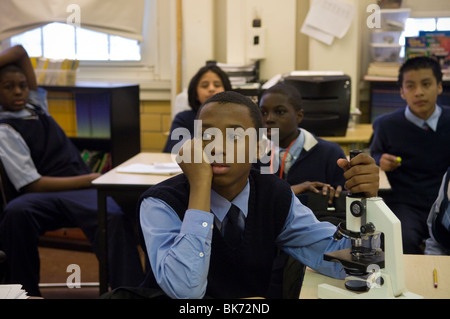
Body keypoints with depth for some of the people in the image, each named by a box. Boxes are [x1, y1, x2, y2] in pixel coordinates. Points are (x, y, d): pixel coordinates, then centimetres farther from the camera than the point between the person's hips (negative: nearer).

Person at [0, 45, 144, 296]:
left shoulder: (36, 103, 20)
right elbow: (32, 184, -6)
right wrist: (90, 179, -10)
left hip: (81, 190, 4)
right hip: (45, 197, -4)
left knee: (115, 217, -31)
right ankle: (25, 291, -23)